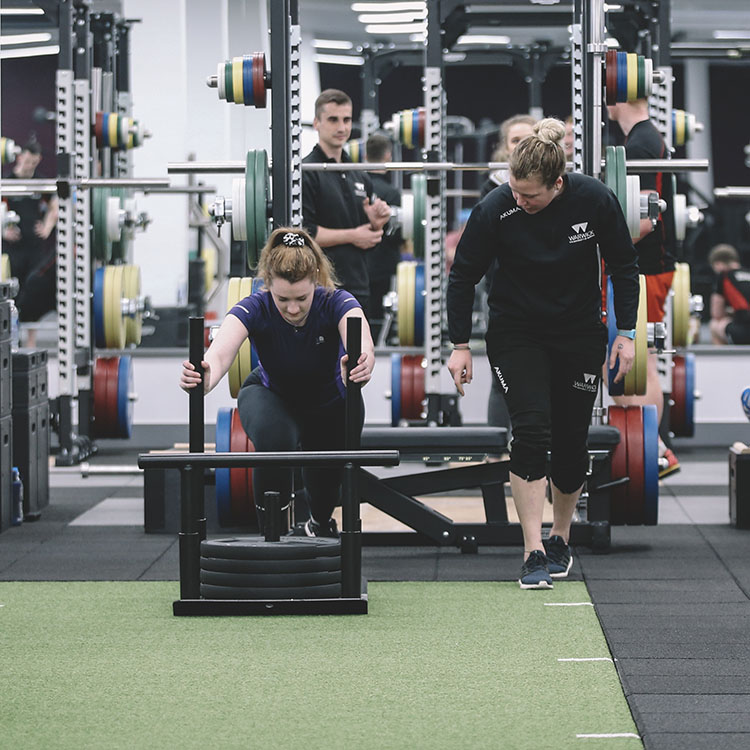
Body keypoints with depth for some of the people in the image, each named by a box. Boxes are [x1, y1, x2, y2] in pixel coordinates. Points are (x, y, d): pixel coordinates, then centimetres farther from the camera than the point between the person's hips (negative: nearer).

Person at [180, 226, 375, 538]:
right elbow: (220, 353, -51)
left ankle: (321, 522, 37)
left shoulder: (335, 302, -33)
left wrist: (361, 366, -78)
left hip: (329, 400, 2)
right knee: (273, 440, -30)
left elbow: (362, 346, -53)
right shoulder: (255, 309, -33)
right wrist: (205, 380, -75)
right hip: (273, 396, -2)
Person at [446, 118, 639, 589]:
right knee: (531, 431, -17)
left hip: (579, 334, 2)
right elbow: (464, 276, -7)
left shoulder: (595, 201, -17)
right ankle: (535, 552, -17)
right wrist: (460, 345, -6)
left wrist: (627, 333, -4)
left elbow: (624, 264, -2)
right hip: (516, 334, -1)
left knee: (571, 443, 5)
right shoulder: (495, 211, -20)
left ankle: (561, 538, 27)